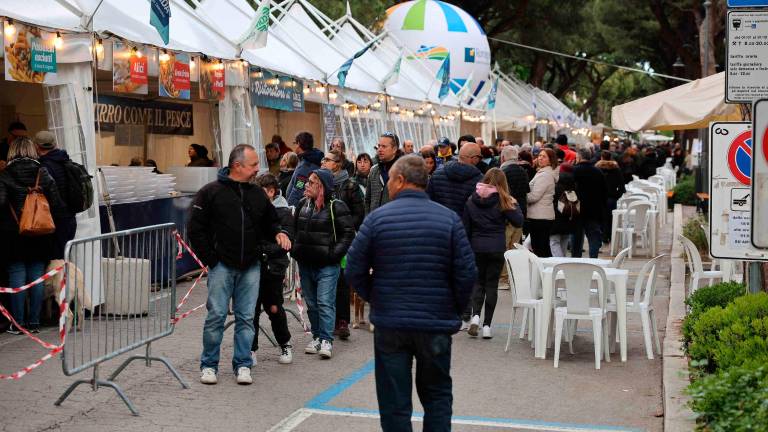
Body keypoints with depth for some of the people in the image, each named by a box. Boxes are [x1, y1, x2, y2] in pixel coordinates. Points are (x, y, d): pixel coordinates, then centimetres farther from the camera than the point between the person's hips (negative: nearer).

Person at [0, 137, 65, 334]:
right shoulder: (43, 173, 1)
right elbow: (57, 205, -1)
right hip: (40, 236, 2)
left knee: (17, 275, 4)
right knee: (37, 276, 8)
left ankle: (18, 324, 5)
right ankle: (34, 322, 10)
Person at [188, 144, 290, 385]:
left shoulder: (257, 193, 9)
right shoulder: (211, 192, -5)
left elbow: (269, 222, 21)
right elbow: (195, 229, -3)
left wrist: (278, 232, -2)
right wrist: (210, 259, -7)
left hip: (250, 267, 4)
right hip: (222, 266, -4)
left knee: (246, 317, 5)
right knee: (216, 315, -1)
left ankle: (243, 364, 15)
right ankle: (209, 365, 12)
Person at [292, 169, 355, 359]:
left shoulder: (336, 207, -8)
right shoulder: (303, 204, 10)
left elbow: (348, 233, -9)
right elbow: (295, 228, 22)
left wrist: (335, 254, -14)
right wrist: (295, 250, 12)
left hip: (326, 265, -6)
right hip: (305, 264, 6)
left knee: (325, 302, -10)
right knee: (311, 304, 12)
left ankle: (326, 340, -8)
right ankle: (317, 337, 23)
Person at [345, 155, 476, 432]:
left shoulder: (377, 218, -6)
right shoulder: (449, 219, -5)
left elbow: (355, 271, -6)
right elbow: (467, 273, -8)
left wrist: (376, 300, 10)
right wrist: (455, 310, 7)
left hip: (389, 323, 0)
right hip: (437, 323, 1)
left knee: (394, 401, 9)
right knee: (437, 396, 16)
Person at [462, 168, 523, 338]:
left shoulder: (471, 200, 2)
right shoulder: (503, 201, -5)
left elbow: (466, 227, 5)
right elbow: (518, 222, -5)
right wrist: (514, 205, 7)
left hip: (477, 247, 2)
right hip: (497, 248, -2)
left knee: (478, 281, 15)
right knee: (492, 283, 5)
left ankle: (475, 315, -9)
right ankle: (487, 325, 2)